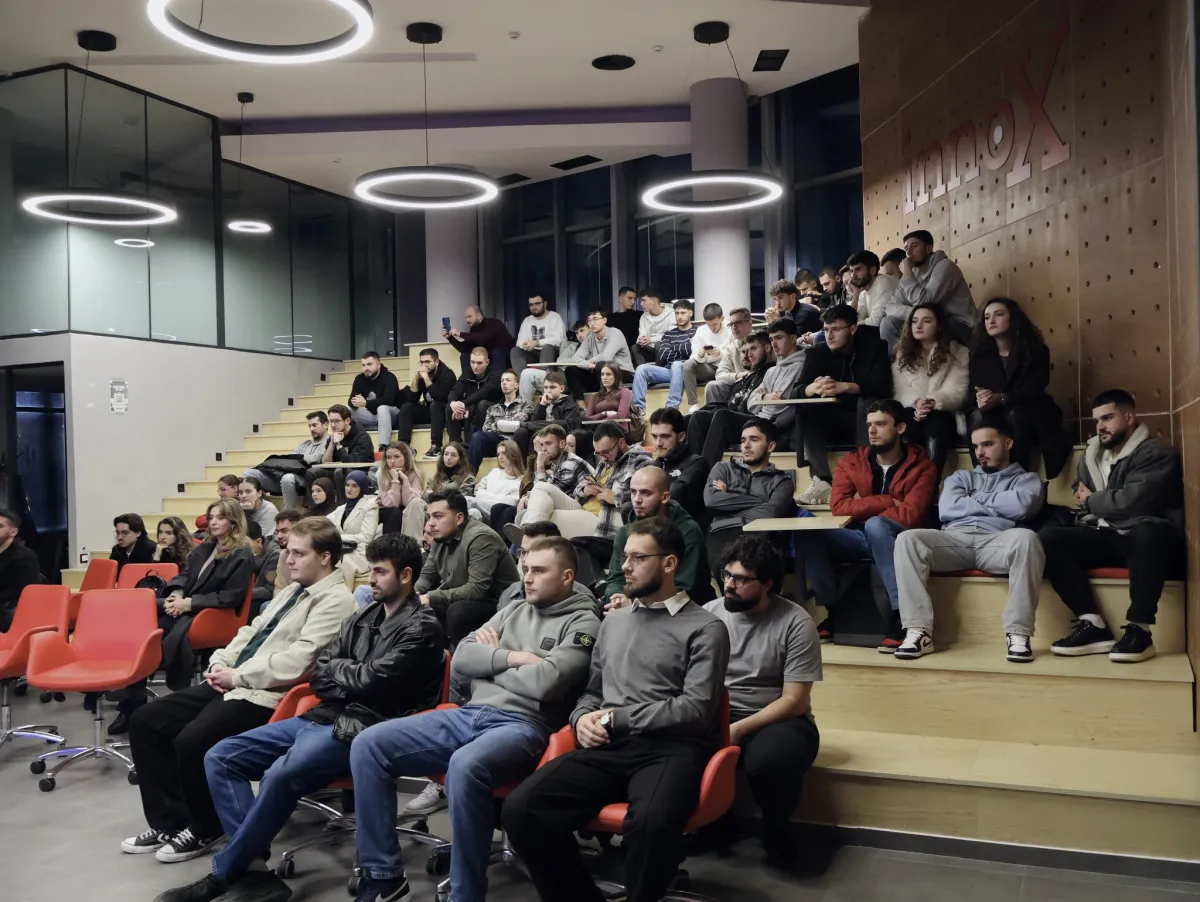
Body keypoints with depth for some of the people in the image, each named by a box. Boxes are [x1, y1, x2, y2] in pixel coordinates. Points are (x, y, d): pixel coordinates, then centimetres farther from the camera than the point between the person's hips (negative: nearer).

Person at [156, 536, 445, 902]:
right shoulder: (362, 616, 16)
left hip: (360, 730, -9)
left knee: (280, 775, -33)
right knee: (220, 758, -2)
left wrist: (336, 668, 2)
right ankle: (253, 865, -12)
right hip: (320, 717, 9)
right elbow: (318, 678, 12)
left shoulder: (422, 627, -8)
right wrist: (351, 677, -8)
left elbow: (370, 681, -17)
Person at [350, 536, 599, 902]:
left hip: (523, 726, -7)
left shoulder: (583, 623, 1)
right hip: (468, 715, 7)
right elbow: (460, 661, 12)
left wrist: (491, 658, 2)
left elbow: (544, 682, -15)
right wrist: (511, 657, -4)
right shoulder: (513, 610, 21)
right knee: (368, 745, -8)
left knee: (465, 766, -39)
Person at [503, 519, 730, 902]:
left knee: (652, 823, -38)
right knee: (520, 809, -20)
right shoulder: (613, 620, 23)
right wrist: (583, 718, 2)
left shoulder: (705, 628, 3)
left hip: (670, 748, -5)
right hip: (608, 747, 5)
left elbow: (696, 709, -7)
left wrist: (617, 718, -6)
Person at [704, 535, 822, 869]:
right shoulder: (709, 613, 0)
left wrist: (739, 730, -21)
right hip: (719, 715, 3)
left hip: (779, 720, -3)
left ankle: (776, 833, -2)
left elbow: (794, 700, -12)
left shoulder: (796, 623, -10)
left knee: (766, 762, -36)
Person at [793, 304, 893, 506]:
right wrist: (813, 388, -34)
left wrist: (844, 387, -38)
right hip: (832, 421, 3)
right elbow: (797, 391, -9)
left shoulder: (874, 348, -6)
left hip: (865, 419, -3)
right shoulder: (817, 353, 2)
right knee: (803, 409, -23)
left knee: (869, 401, -33)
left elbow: (882, 386, -22)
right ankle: (823, 480, -33)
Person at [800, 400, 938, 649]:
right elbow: (838, 506, -9)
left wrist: (862, 508, -11)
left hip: (895, 542, -4)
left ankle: (902, 614, -34)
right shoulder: (851, 462, 6)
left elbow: (910, 515, -17)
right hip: (858, 538, 4)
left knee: (875, 525, -38)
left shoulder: (922, 466, -3)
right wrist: (887, 501, -15)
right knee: (806, 531, -22)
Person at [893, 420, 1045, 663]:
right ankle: (919, 631, -33)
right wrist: (999, 507, 8)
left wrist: (976, 498, 11)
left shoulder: (1027, 479, 23)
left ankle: (1018, 634, -32)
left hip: (995, 543, -2)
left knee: (1026, 537, -37)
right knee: (907, 539, -28)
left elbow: (1020, 506, -2)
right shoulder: (961, 477, 31)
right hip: (954, 539, 2)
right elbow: (946, 509, 9)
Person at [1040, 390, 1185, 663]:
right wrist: (1088, 503, -2)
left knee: (1150, 530, -41)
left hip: (1147, 539, -6)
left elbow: (1131, 502, -19)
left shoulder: (1156, 454, -6)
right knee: (1048, 537, -19)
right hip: (1106, 538, 6)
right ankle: (1094, 626, -26)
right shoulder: (1091, 455, 17)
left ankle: (1139, 630, -35)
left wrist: (1091, 500, -1)